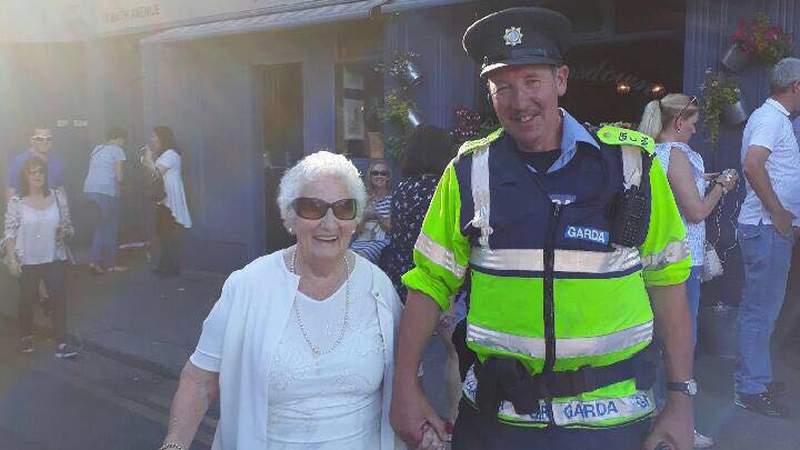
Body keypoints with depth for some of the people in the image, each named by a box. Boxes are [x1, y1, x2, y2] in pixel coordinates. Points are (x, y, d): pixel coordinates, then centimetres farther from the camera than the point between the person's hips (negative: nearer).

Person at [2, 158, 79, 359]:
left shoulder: (58, 197, 0)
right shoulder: (16, 202, -5)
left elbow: (68, 226, 8)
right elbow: (9, 232, -4)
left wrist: (66, 231, -14)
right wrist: (11, 258, -11)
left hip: (53, 259, 1)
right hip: (27, 261, 0)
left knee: (58, 298, -7)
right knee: (28, 299, 12)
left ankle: (61, 343, -5)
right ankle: (26, 337, 33)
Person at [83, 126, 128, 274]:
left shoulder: (97, 149, 19)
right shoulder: (117, 150, -3)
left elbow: (92, 172, 14)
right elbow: (119, 176, -10)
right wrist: (120, 185, 11)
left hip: (89, 189, 7)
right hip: (106, 190, -7)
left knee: (103, 224, 17)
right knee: (111, 226, 6)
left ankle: (95, 261, 10)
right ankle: (110, 264, 13)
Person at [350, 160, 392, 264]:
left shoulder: (392, 199, 3)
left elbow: (391, 230, -1)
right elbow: (357, 231, 8)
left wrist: (377, 216, -14)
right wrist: (365, 216, -10)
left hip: (381, 242, -3)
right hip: (361, 241, 3)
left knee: (360, 257, -32)